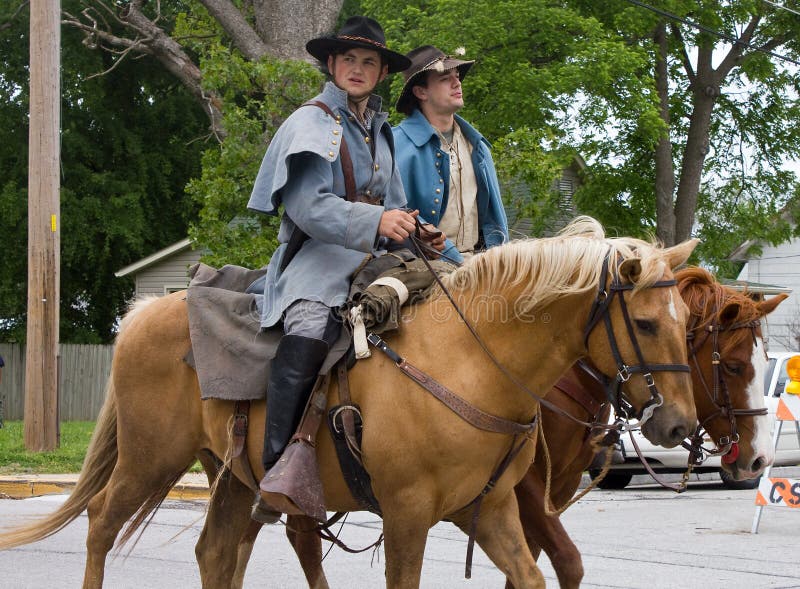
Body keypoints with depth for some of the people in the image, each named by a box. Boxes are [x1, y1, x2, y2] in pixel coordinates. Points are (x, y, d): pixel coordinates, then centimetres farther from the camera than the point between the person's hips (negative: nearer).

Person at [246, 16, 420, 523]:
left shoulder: (382, 132, 23)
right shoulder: (311, 123, 2)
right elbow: (309, 207, -12)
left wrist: (412, 231, 0)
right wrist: (375, 222, -25)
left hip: (372, 257, 7)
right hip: (316, 256, -7)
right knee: (308, 332, -34)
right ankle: (278, 472, -32)